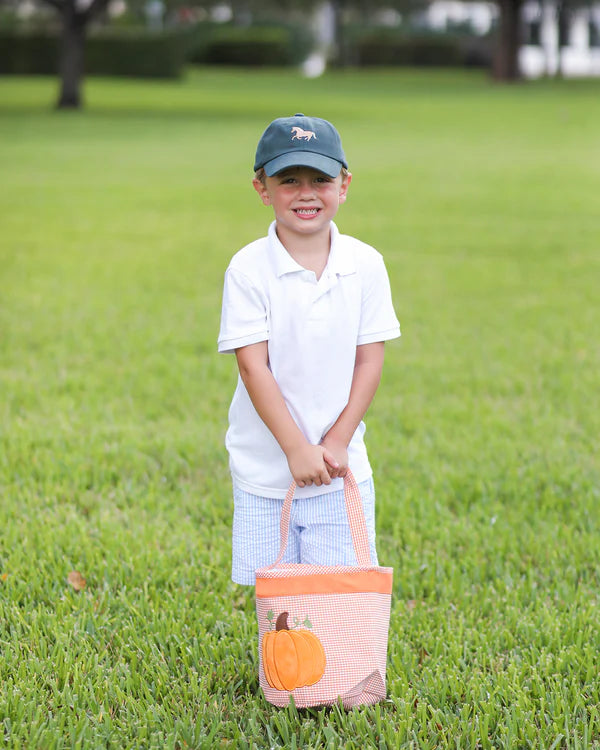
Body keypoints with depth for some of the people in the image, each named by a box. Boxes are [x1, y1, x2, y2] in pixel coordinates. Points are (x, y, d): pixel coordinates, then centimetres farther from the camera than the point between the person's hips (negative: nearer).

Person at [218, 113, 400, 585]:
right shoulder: (248, 269, -9)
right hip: (265, 466, -1)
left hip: (343, 464, 1)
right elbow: (253, 365, -12)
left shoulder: (365, 265, -2)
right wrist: (296, 449, -16)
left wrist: (337, 442, -9)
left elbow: (369, 361, -1)